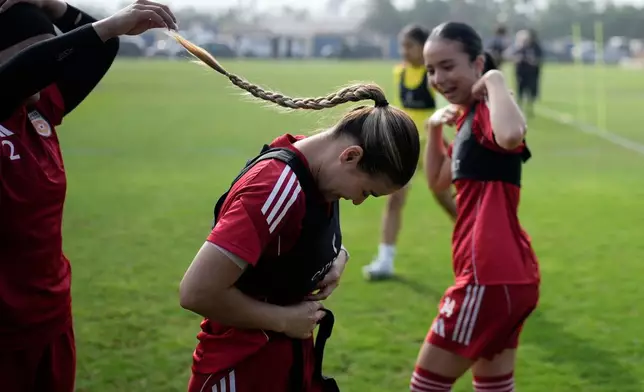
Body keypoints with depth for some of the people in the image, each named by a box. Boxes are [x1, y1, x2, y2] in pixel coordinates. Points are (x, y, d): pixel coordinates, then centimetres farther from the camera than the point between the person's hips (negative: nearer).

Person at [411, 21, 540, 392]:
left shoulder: (488, 111, -14)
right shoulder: (469, 118, 17)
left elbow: (511, 136, -40)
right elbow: (439, 181, 29)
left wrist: (496, 81, -23)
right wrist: (435, 128, 15)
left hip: (492, 276, -10)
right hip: (503, 275, 10)